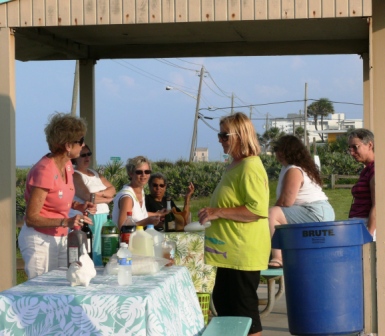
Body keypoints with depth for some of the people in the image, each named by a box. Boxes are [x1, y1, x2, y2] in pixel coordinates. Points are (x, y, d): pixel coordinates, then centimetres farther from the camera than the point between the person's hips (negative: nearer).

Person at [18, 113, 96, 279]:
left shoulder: (67, 165, 2)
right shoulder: (44, 171, -22)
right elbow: (31, 218, -20)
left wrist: (78, 206, 1)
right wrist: (66, 222, -30)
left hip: (60, 238, 8)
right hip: (39, 239, -8)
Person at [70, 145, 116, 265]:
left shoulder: (95, 173, 20)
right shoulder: (75, 175, -5)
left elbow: (112, 189, 12)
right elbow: (88, 197, -15)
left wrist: (102, 193, -9)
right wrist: (106, 199, 1)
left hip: (102, 219, 8)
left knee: (101, 254, 3)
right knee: (91, 254, -11)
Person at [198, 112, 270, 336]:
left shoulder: (250, 168, -17)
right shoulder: (236, 165, 15)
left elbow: (258, 209, -26)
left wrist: (218, 213, -23)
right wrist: (213, 213, 17)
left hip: (242, 254, -11)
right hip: (231, 252, 11)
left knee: (243, 312, -3)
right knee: (224, 303, 18)